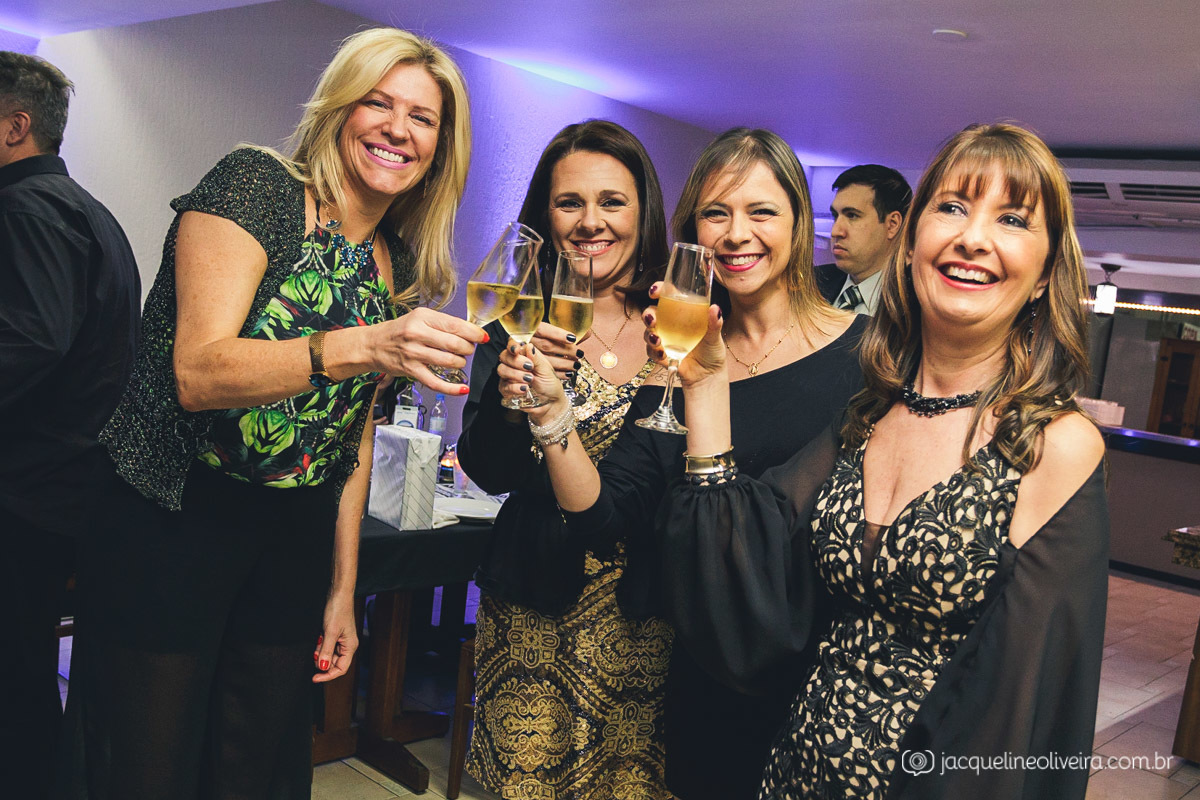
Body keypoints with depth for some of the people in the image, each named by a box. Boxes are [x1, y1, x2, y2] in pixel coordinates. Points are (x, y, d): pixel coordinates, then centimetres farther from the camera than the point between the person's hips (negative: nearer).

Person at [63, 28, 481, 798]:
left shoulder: (402, 269, 7)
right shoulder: (256, 185, -10)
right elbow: (198, 372, -22)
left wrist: (343, 589, 11)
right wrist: (364, 346, -36)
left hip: (298, 542, 5)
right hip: (173, 523, -5)